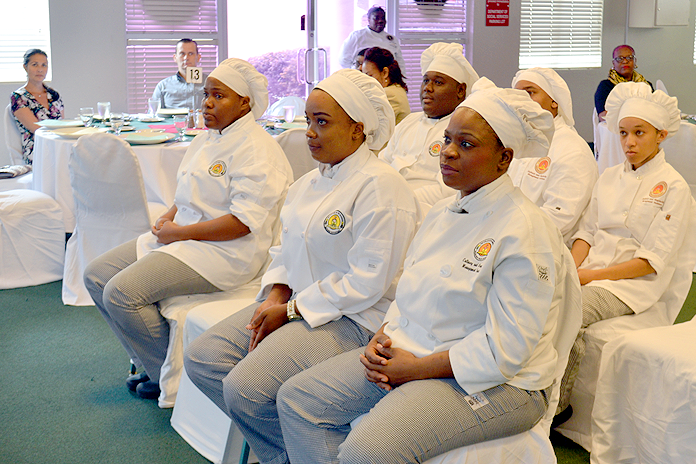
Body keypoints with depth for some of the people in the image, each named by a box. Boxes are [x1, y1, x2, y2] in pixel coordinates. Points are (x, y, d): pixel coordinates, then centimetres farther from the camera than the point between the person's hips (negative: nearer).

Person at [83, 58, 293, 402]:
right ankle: (148, 360, 12)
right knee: (97, 275, 3)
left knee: (121, 293, -23)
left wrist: (179, 233, -18)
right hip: (181, 239, 10)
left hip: (224, 252, -10)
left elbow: (244, 222, -23)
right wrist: (168, 217, 3)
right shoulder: (207, 138, 15)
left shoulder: (256, 150, -15)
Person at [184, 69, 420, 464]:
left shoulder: (380, 187, -15)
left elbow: (367, 281, -20)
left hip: (351, 320, -10)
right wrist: (276, 296, -1)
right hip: (294, 303, 10)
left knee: (245, 387, -25)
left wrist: (291, 310, -15)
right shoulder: (311, 182, 15)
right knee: (202, 358, -3)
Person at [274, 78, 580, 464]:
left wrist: (418, 367, -18)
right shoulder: (442, 213, 10)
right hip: (409, 353, 9)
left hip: (492, 384, -8)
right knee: (297, 398, -2)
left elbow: (504, 350, -20)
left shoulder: (524, 230, -17)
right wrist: (383, 337, -2)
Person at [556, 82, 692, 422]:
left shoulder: (674, 187, -2)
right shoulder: (609, 177, 17)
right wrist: (570, 269, -6)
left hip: (632, 285, -6)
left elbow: (652, 260, -9)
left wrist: (590, 275, -15)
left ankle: (558, 406, -19)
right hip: (589, 273, 6)